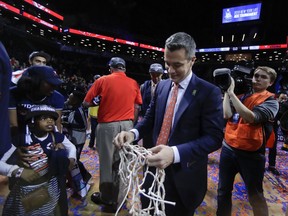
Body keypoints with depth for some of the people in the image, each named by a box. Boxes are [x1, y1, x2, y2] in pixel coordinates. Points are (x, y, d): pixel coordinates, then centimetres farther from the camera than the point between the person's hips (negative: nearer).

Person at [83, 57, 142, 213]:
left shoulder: (103, 80, -3)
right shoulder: (133, 83, 4)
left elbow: (86, 102, -1)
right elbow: (136, 107, 7)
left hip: (107, 126, -2)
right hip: (126, 125, 3)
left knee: (106, 162, 12)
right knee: (121, 163, 13)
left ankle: (107, 198, 29)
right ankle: (116, 199, 29)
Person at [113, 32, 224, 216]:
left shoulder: (209, 92, -15)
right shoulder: (162, 86, 2)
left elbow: (214, 137, -19)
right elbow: (150, 118, 7)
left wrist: (175, 153, -33)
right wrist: (133, 133, -14)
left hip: (183, 175, -4)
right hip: (155, 167, 5)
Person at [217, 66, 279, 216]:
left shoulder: (270, 101, -5)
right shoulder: (241, 96, 7)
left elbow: (250, 117, -24)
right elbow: (226, 114, -8)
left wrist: (231, 92, -23)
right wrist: (226, 92, -8)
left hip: (250, 154, -3)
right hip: (228, 149, 4)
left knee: (255, 196, 15)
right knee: (223, 190, 16)